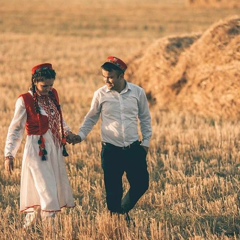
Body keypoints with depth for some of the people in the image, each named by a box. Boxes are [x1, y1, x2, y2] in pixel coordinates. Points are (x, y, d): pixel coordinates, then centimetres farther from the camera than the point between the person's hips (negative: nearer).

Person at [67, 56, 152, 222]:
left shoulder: (137, 92, -1)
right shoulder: (100, 95, -4)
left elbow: (145, 118, 10)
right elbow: (91, 118, 9)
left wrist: (146, 142, 6)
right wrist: (80, 136, -5)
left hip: (134, 148, 1)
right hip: (111, 150, -1)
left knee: (141, 184, 3)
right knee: (113, 191, 2)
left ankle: (123, 210, 28)